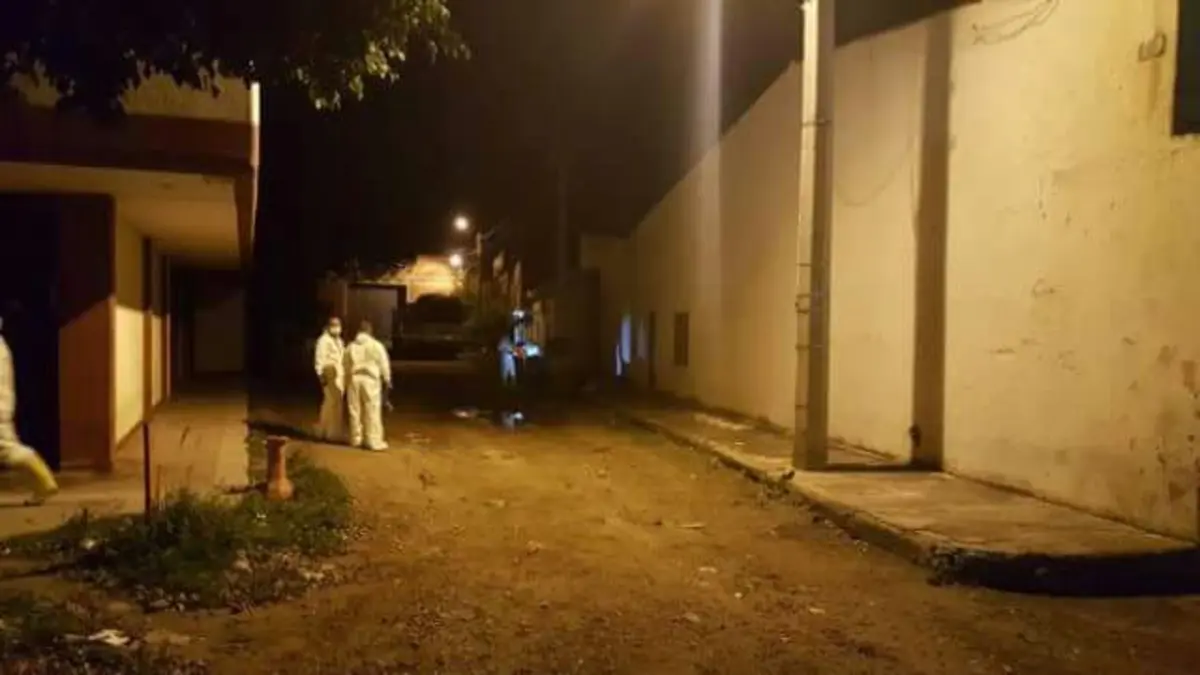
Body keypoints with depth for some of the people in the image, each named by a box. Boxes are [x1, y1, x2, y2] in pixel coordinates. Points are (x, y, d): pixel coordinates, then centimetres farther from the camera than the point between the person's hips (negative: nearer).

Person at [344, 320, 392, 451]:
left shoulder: (350, 347, 8)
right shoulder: (376, 345, -4)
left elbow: (346, 366, 10)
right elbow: (384, 364, -2)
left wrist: (348, 381, 20)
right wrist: (387, 380, 8)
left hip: (354, 379, 4)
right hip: (370, 379, -4)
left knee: (355, 410, 12)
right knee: (372, 411, -3)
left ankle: (356, 439, 18)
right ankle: (374, 441, -5)